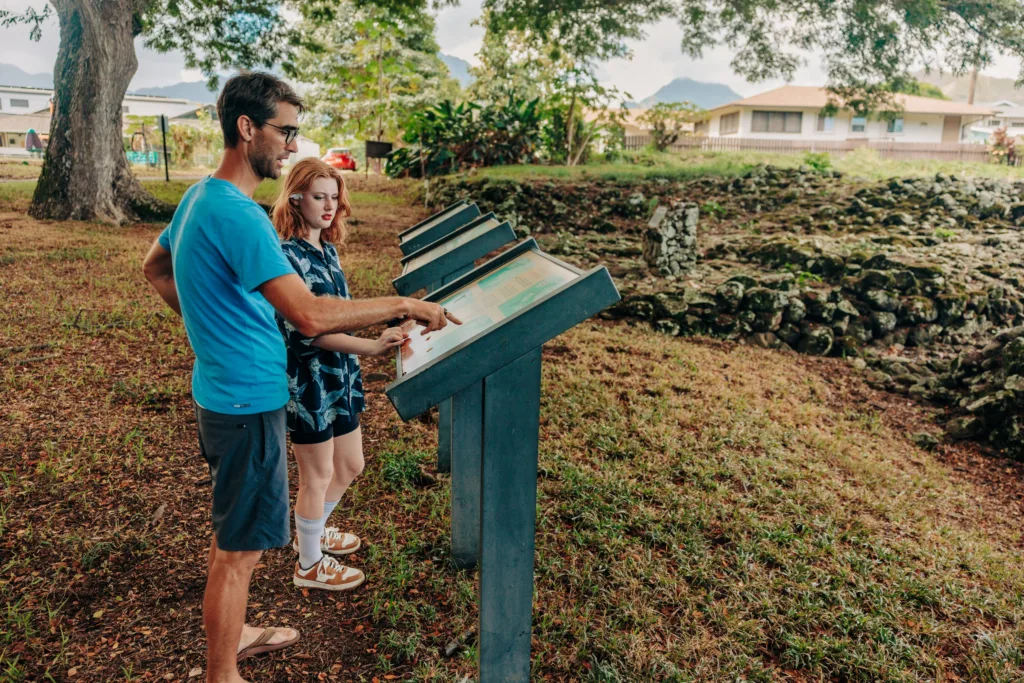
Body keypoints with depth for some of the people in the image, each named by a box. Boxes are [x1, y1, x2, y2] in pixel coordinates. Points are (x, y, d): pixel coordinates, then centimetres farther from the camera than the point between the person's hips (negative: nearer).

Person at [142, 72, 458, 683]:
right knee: (239, 550, 4)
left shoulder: (200, 196, 8)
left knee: (234, 532, 25)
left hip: (227, 390, 11)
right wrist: (404, 305, -24)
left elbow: (155, 269, 23)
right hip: (249, 399, -11)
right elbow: (311, 316, -33)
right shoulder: (237, 214, -25)